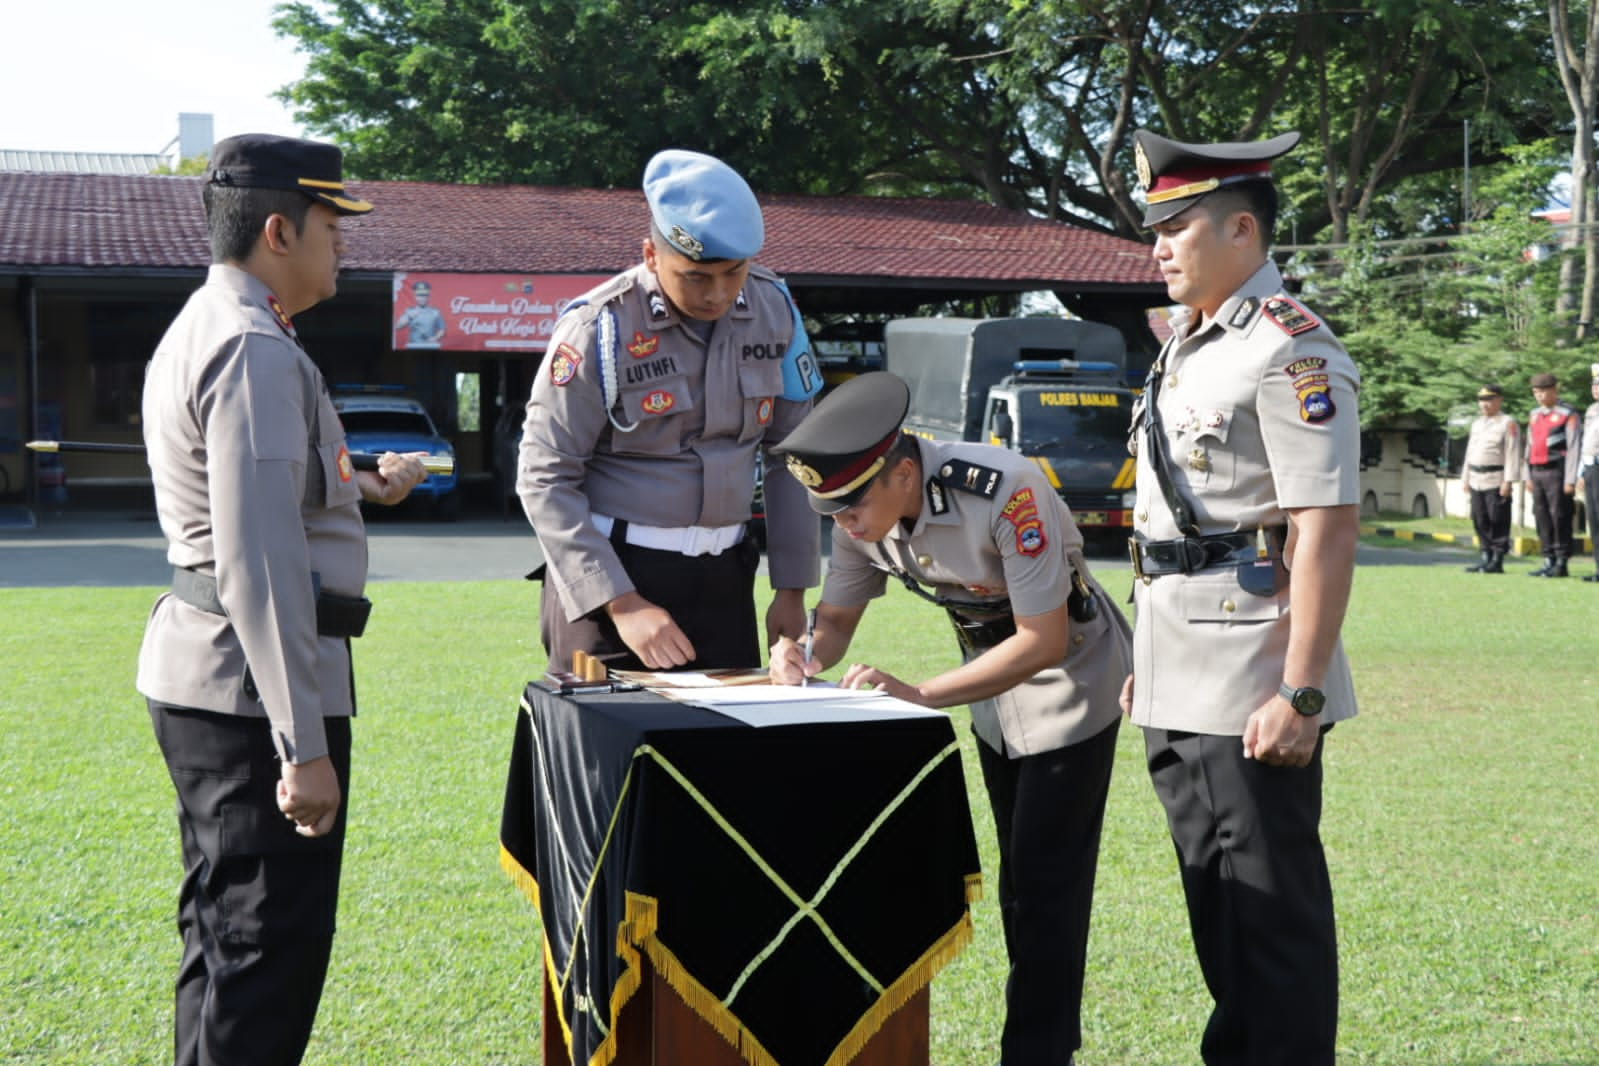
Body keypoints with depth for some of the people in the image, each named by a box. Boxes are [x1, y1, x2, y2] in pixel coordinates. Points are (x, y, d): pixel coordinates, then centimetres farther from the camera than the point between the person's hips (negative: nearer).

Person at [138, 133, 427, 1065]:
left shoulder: (200, 332, 16)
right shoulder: (256, 352, -18)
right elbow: (258, 563, -25)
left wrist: (355, 488, 25)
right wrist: (304, 746, -26)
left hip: (200, 674, 11)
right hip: (252, 683, -11)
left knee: (226, 936, 20)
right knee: (270, 952, -6)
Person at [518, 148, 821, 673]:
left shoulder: (772, 307, 0)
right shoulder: (598, 329, -14)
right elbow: (544, 479, -12)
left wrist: (792, 589, 6)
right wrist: (622, 604, -18)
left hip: (721, 578, 4)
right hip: (607, 571, -4)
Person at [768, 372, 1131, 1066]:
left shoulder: (1004, 490, -36)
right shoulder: (862, 511, -15)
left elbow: (1045, 642, -33)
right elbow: (836, 623, -4)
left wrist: (919, 694, -38)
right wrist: (803, 657, -28)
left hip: (1071, 676, -7)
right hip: (993, 680, 7)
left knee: (1049, 880, -8)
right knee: (1018, 875, 15)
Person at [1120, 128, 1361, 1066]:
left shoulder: (1290, 350, -15)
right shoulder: (1186, 343, 14)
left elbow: (1328, 530, -21)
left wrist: (1301, 694, -24)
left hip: (1249, 691, -9)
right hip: (1180, 687, 9)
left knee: (1273, 909, 1)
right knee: (1214, 901, 19)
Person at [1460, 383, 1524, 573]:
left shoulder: (1508, 424, -5)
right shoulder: (1477, 423, 18)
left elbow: (1513, 454, -11)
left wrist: (1508, 481, -17)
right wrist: (1465, 478, 18)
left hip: (1496, 481, -7)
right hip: (1476, 480, 7)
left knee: (1498, 521, -5)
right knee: (1480, 522, 8)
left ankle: (1497, 561, -3)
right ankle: (1486, 557, 14)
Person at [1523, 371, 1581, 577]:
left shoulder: (1568, 414, -7)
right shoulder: (1534, 415, 15)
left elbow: (1574, 448, -11)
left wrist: (1570, 480, -15)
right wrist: (1529, 477, 15)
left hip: (1557, 473, -7)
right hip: (1537, 473, 7)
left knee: (1560, 518, -5)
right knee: (1542, 518, 8)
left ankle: (1561, 564, -1)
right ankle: (1549, 562, 14)